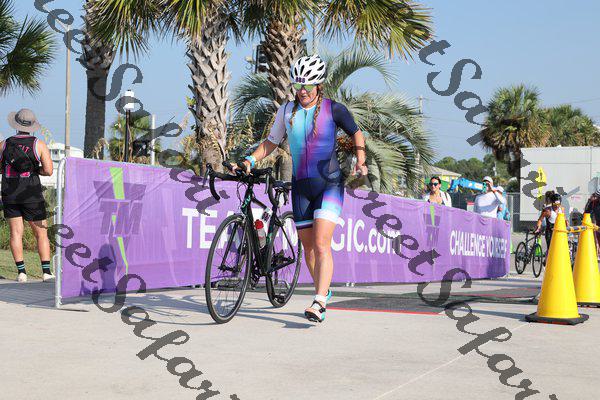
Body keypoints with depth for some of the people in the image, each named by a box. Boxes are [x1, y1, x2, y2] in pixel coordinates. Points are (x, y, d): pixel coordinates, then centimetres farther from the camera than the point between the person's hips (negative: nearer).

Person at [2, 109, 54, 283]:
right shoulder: (39, 144, -3)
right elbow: (48, 171, -10)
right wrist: (34, 170, 8)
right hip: (32, 194, -2)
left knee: (16, 233, 5)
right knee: (41, 233, 4)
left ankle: (21, 271, -2)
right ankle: (46, 271, -3)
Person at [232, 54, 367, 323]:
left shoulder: (333, 109, -4)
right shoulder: (287, 110, 5)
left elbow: (356, 133, 11)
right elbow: (271, 142, 16)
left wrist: (360, 161, -3)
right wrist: (250, 160, 2)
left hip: (329, 183, -4)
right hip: (301, 186, 4)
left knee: (321, 244, -17)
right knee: (308, 246, 10)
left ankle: (318, 304, -21)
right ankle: (324, 292, 30)